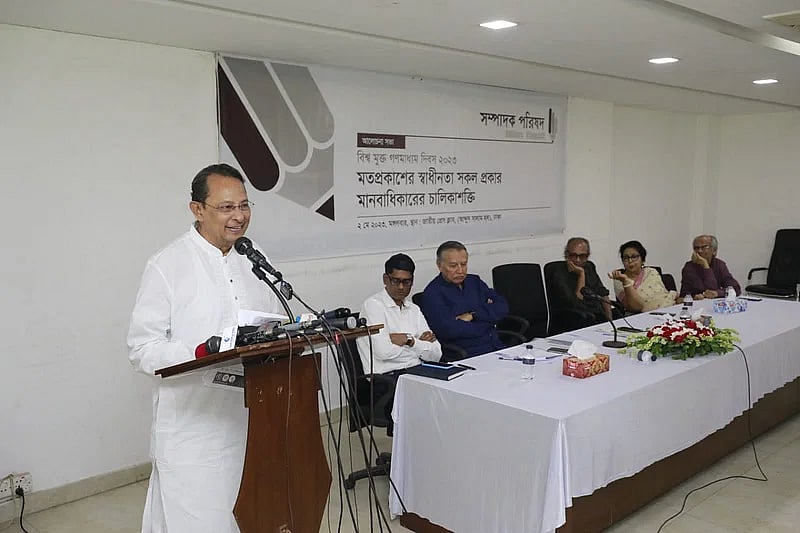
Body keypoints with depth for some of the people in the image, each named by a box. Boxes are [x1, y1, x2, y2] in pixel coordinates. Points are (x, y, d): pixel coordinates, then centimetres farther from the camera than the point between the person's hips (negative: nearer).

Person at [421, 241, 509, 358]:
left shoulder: (474, 281, 18)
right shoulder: (433, 293, -4)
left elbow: (502, 307, 9)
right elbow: (448, 330, -17)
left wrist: (474, 315, -7)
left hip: (496, 347, 7)